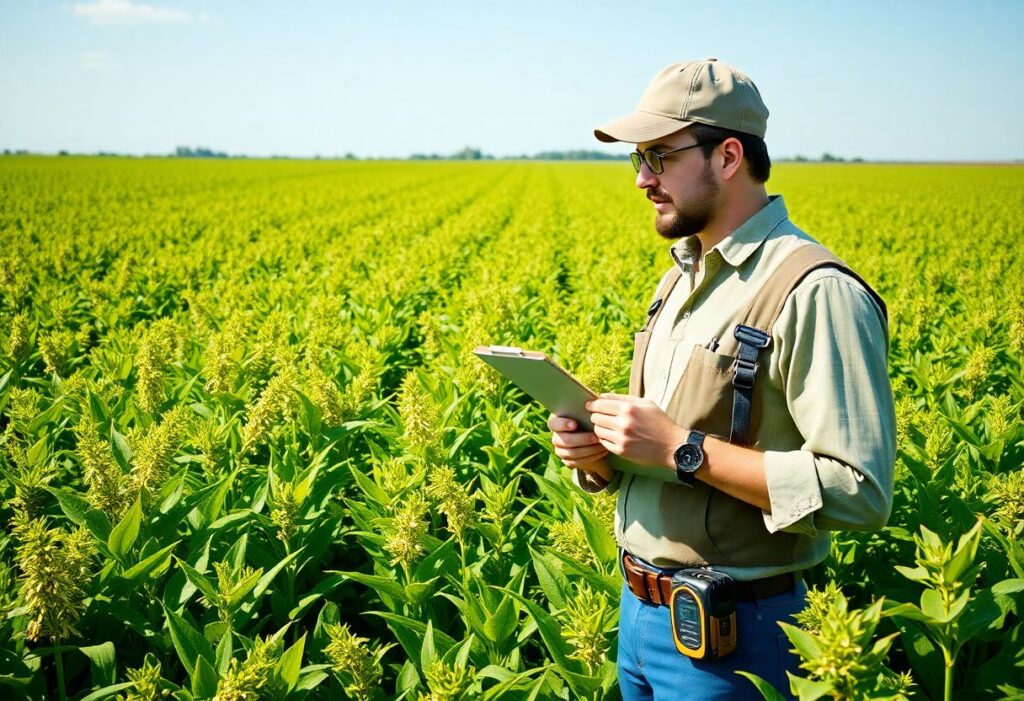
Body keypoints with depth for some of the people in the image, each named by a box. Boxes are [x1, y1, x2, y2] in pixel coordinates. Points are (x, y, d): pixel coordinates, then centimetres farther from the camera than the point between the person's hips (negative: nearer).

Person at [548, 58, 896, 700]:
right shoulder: (683, 279, 10)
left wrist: (682, 448, -25)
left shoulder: (816, 292, -19)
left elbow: (859, 493, -25)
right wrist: (597, 457, -4)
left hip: (730, 634, -8)